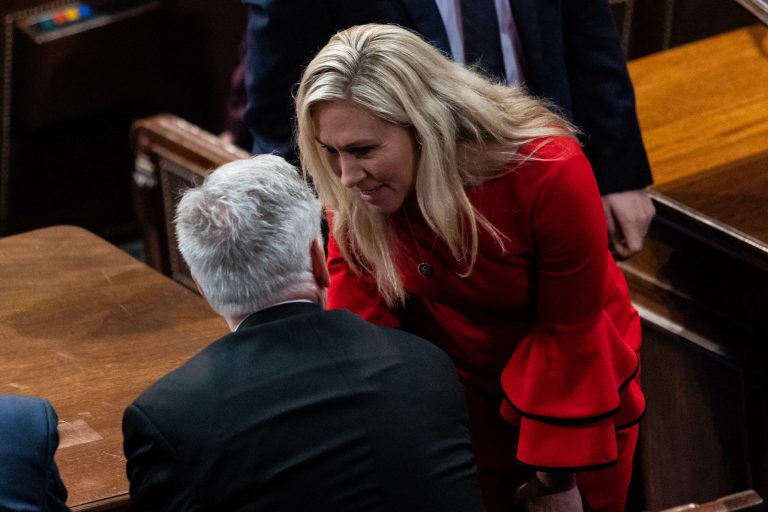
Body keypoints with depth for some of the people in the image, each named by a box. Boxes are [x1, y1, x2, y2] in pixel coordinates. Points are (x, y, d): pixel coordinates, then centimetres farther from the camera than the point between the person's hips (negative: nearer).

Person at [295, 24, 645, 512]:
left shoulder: (551, 172, -33)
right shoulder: (355, 193, -23)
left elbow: (568, 331, -23)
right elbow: (357, 313, -16)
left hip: (570, 379, -2)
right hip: (454, 391, 2)